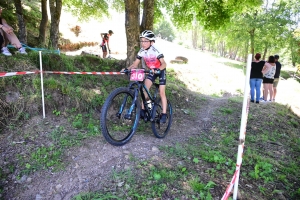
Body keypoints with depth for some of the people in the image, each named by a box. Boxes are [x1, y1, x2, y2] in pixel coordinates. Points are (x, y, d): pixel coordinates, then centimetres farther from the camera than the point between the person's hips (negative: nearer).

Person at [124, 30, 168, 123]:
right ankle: (143, 110, -1)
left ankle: (164, 114, 2)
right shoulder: (142, 51, -12)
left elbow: (164, 64, -34)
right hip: (151, 71, 5)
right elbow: (135, 64, -10)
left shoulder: (155, 51, -28)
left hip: (160, 71, -5)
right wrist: (127, 69, -27)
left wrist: (158, 70, -53)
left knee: (162, 93, -6)